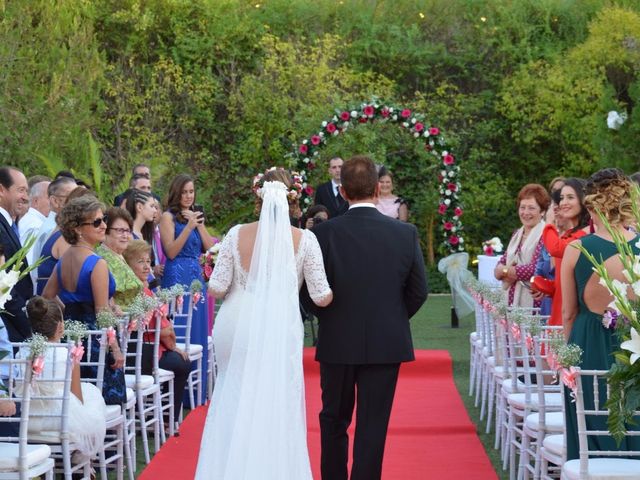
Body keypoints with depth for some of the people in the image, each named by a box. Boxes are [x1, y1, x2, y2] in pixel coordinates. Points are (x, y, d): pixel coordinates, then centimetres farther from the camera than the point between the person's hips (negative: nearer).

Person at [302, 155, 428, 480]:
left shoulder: (324, 233, -11)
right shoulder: (406, 234, -6)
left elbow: (309, 294, -7)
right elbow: (418, 291, 0)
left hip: (337, 343, 0)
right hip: (386, 344, 0)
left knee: (334, 421, 17)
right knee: (372, 426, 5)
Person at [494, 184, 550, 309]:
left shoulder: (545, 235, -7)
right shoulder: (517, 235, 17)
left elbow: (535, 269, -16)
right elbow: (498, 268, 14)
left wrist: (505, 270, -1)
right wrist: (508, 274, -10)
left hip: (533, 303, -7)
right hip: (511, 302, 7)